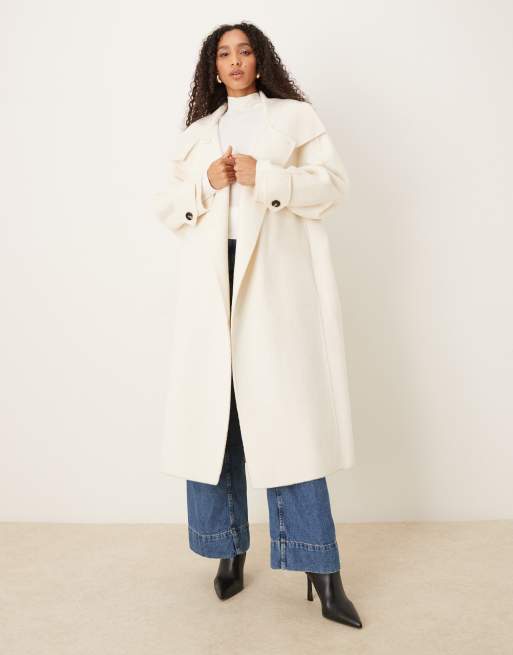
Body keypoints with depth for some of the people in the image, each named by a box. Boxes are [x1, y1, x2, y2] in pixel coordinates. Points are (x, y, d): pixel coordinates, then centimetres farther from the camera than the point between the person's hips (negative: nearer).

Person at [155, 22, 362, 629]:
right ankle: (229, 549, 10)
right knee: (213, 405, -2)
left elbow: (331, 179, 3)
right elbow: (168, 207, 17)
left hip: (273, 274, -3)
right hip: (211, 274, 3)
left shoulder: (293, 116, 16)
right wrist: (206, 184, -2)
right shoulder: (196, 133, 24)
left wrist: (262, 177, -10)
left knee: (286, 406, -10)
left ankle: (320, 568, -4)